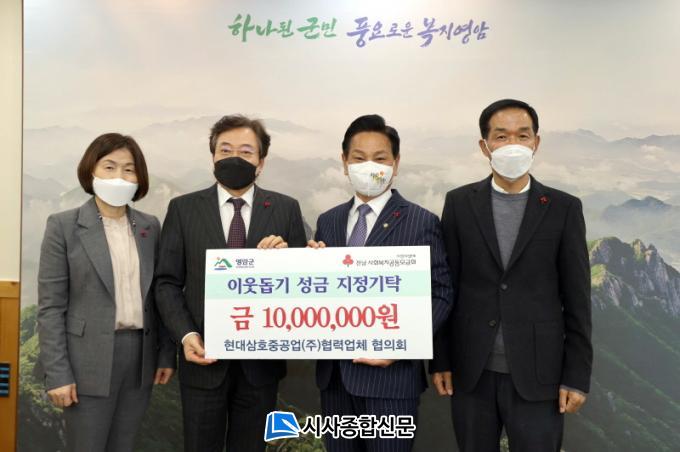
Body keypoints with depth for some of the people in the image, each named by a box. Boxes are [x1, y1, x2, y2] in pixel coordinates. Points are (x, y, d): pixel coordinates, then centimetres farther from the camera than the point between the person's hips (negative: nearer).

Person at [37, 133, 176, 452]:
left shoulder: (150, 227, 7)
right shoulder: (64, 226, -5)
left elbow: (158, 295, 10)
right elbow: (51, 306, -7)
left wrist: (167, 353, 6)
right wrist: (57, 373, -11)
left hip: (140, 355, 4)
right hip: (89, 360, -4)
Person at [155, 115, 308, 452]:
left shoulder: (286, 209, 1)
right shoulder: (183, 209, 0)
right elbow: (168, 283, 0)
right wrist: (186, 334, -14)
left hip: (261, 359, 1)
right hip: (204, 357, 0)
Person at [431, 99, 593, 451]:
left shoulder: (564, 208, -1)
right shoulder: (459, 203, 1)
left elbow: (576, 298, 0)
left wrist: (577, 376, -2)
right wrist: (440, 359, 2)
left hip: (536, 373, -1)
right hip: (470, 371, 1)